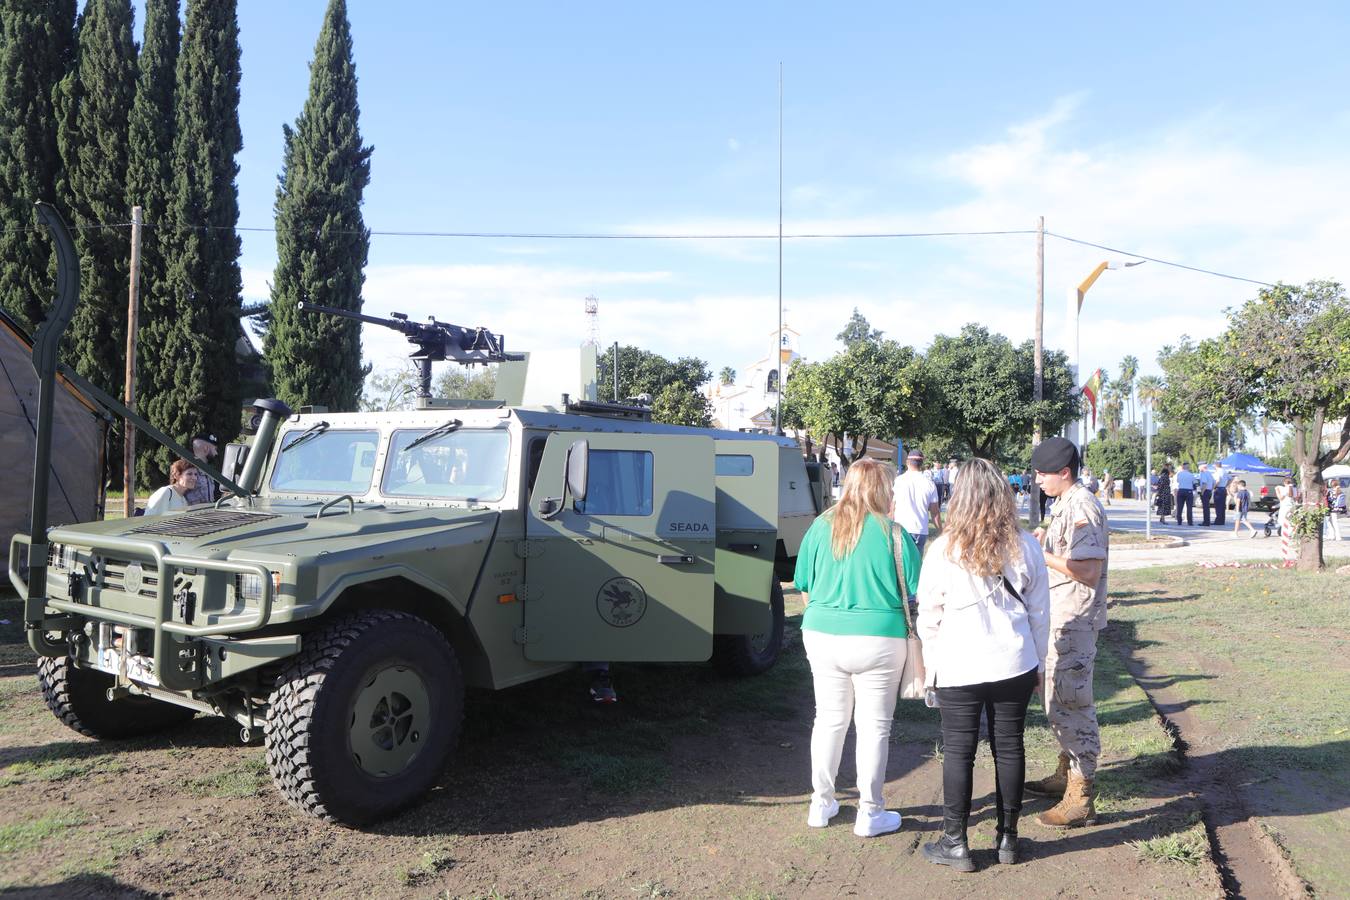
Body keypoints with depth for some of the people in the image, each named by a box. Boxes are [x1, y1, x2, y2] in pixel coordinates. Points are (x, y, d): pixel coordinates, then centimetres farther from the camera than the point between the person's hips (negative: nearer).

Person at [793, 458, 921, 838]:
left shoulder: (821, 527, -1)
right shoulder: (893, 533, -11)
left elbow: (805, 589, 7)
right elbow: (914, 594, -5)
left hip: (822, 636, 4)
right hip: (877, 640, -4)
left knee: (829, 719, 17)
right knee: (874, 727, 10)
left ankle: (821, 804, 28)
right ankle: (870, 813, 19)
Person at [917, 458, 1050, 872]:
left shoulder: (944, 548, -10)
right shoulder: (1025, 546, -1)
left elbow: (929, 616, -5)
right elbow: (1039, 611, 7)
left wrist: (930, 663, 8)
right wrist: (1039, 662, 17)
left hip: (959, 667, -3)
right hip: (1014, 665, 3)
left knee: (959, 752, 6)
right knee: (1009, 747, 12)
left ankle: (955, 844, 13)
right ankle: (1007, 838, 24)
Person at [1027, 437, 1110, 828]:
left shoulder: (1081, 507, -20)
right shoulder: (1064, 504, 12)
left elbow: (1088, 571, -25)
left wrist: (1041, 555, -19)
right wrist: (1042, 539, 7)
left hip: (1075, 620, -11)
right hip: (1059, 616, 11)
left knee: (1072, 702, -7)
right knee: (1059, 697, 21)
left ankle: (1080, 799, 0)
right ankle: (1066, 774, 36)